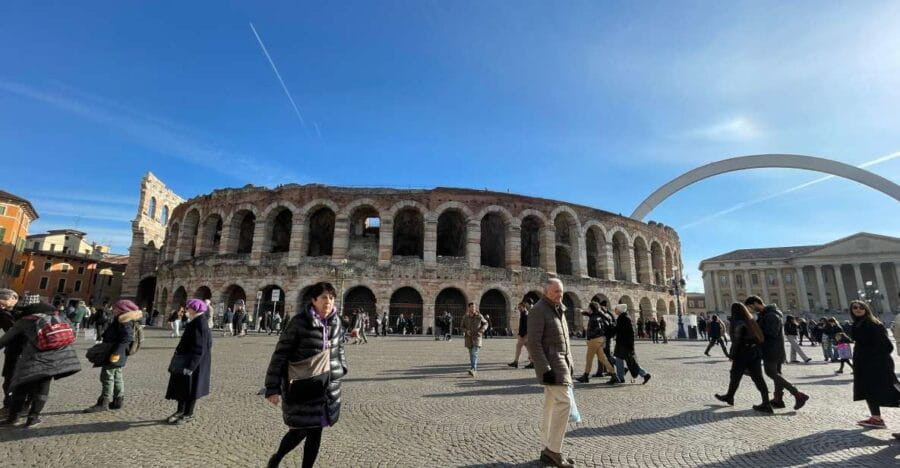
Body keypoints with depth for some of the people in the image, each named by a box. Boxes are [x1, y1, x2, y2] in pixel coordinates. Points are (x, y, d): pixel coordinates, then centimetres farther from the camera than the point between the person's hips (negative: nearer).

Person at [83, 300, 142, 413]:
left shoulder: (124, 322, -18)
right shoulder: (127, 321, 14)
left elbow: (127, 337, -29)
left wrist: (116, 352, -28)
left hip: (113, 356, -11)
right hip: (118, 355, 11)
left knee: (107, 377, -4)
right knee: (117, 378, 15)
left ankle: (103, 403, 2)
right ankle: (118, 401, 23)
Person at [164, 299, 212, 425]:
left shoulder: (200, 323, -23)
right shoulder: (195, 321, 8)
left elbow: (199, 348, -25)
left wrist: (190, 366, -24)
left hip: (193, 362, -9)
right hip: (185, 360, 9)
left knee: (190, 388, 4)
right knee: (181, 386, 18)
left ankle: (188, 415, 19)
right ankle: (180, 411, 33)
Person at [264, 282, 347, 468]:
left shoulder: (335, 321, 0)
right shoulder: (299, 322, -16)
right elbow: (280, 355, -12)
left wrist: (341, 369, 15)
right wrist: (272, 387, -11)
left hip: (327, 384, 5)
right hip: (302, 384, -4)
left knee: (316, 430, 11)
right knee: (302, 429, 6)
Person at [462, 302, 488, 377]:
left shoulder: (479, 316, -7)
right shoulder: (465, 317, -2)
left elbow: (485, 323, 7)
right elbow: (463, 327, 8)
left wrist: (482, 330, -9)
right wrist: (466, 331, -13)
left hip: (477, 337, -3)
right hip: (469, 338, 3)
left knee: (474, 353, -16)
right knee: (471, 354, 11)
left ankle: (473, 370, -22)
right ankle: (475, 370, 26)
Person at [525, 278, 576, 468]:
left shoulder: (558, 310, 15)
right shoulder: (538, 310, -14)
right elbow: (533, 342, -19)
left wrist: (569, 363, 18)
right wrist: (545, 369, -24)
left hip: (562, 361, 9)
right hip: (551, 363, -9)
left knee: (552, 405, 12)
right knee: (564, 402, -14)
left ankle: (547, 451, 20)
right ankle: (553, 450, -2)